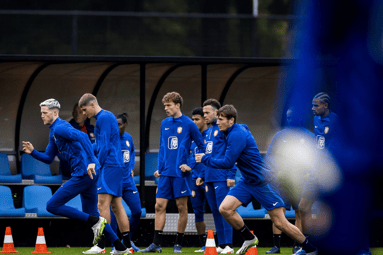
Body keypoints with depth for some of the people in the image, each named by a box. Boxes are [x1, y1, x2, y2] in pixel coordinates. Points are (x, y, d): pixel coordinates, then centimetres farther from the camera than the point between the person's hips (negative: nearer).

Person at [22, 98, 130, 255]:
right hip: (88, 174, 10)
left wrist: (91, 161, -34)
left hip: (83, 173, -10)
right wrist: (33, 152, 9)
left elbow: (81, 136, -28)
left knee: (52, 206, -7)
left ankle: (96, 222, -9)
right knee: (90, 214, 17)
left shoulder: (59, 128, -11)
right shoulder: (53, 133, 22)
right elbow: (48, 158, 27)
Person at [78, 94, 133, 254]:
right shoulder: (108, 116, 21)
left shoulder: (103, 118, -11)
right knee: (116, 206, 9)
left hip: (109, 166, -11)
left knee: (103, 204, -14)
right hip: (117, 165, 11)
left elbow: (105, 146, -16)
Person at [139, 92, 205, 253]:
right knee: (160, 206, 0)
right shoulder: (164, 124, 11)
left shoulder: (188, 124, -4)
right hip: (165, 173, 5)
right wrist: (159, 168, 11)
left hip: (180, 173, -5)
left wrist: (191, 165, -7)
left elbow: (202, 147, 0)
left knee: (182, 207, 1)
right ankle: (156, 244, 0)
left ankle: (178, 244, 8)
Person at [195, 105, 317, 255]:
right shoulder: (237, 130, 8)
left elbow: (228, 163, -23)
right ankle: (249, 239, 10)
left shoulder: (237, 135, -22)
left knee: (280, 223, -7)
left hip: (262, 181, -9)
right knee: (225, 209, -7)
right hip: (247, 181, 9)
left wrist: (205, 159, -11)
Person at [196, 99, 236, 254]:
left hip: (221, 177, -9)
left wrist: (231, 175, -17)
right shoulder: (210, 130, 20)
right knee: (215, 211, 8)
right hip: (209, 178, 9)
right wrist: (203, 176, 22)